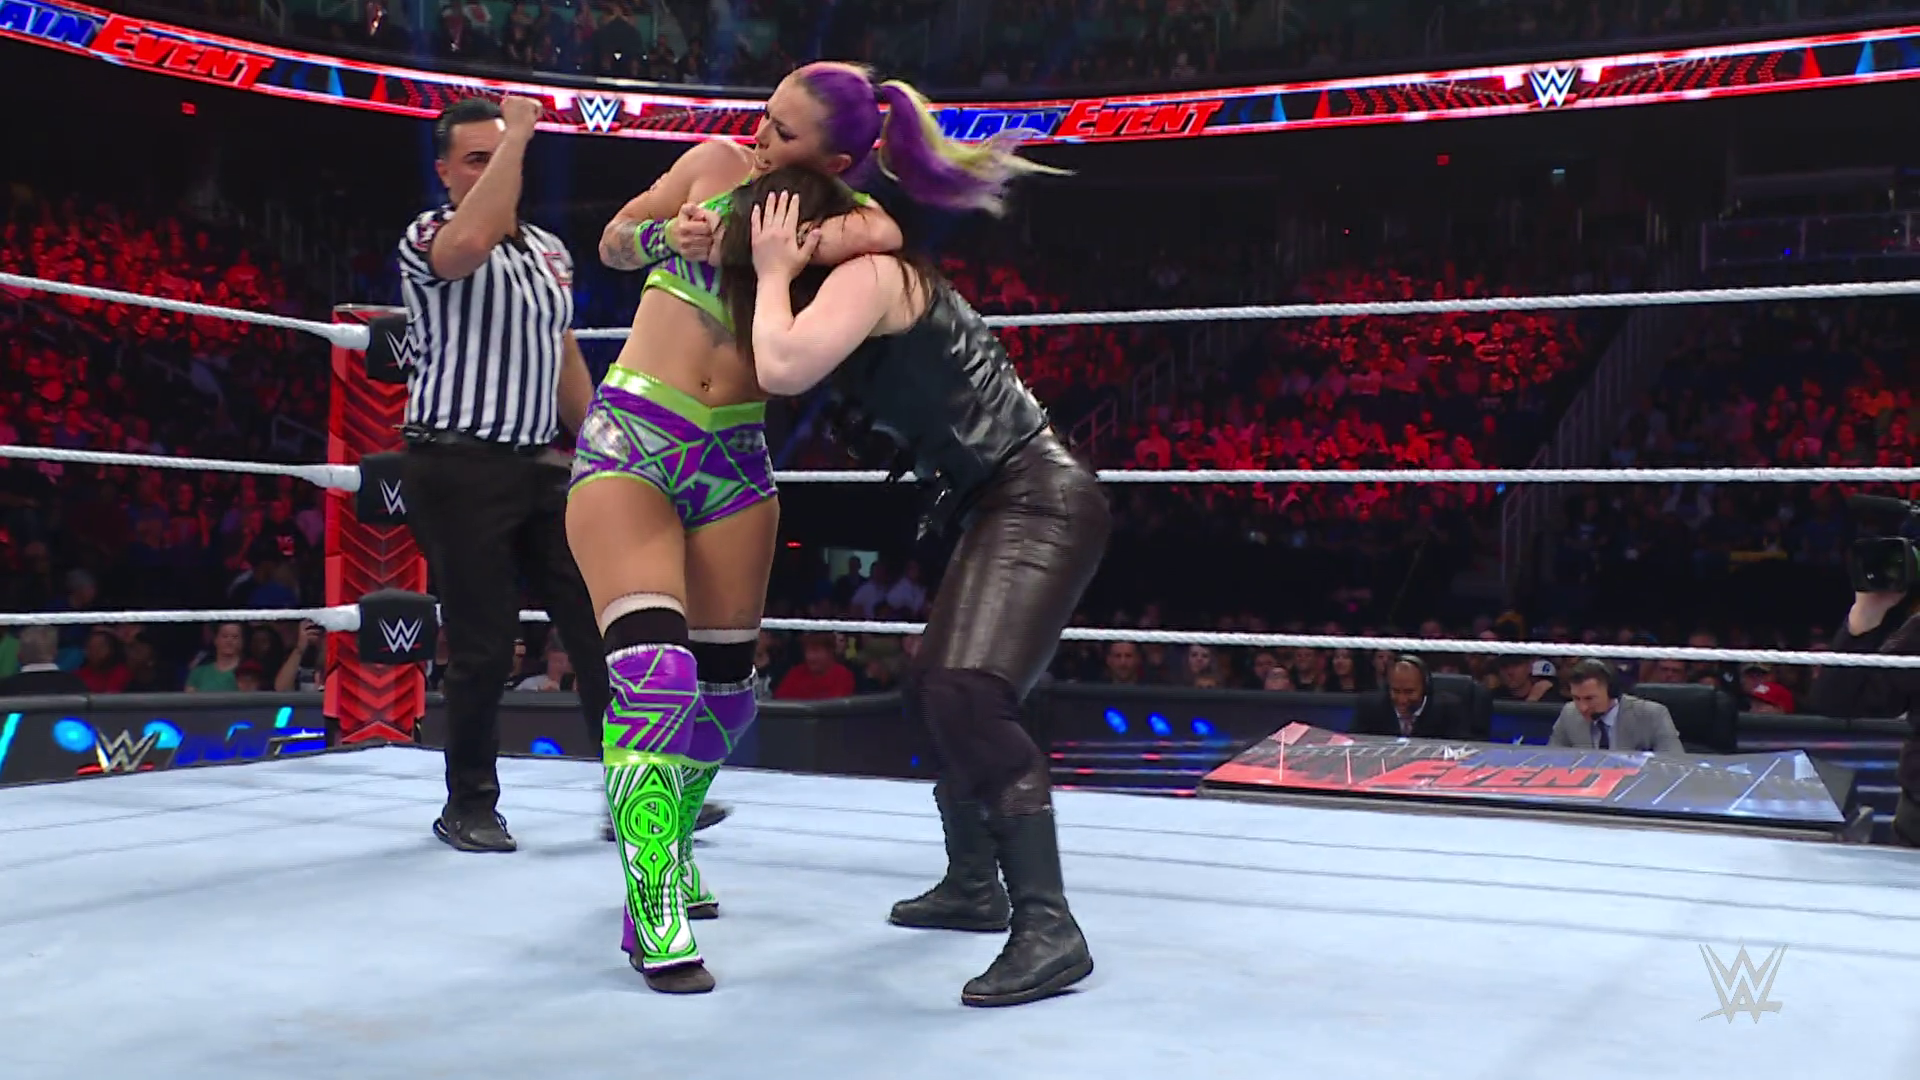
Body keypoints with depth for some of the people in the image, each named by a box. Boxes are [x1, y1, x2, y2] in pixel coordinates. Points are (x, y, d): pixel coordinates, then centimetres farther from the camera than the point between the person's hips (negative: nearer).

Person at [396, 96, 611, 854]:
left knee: (602, 627, 2)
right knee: (482, 647, -2)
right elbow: (473, 239, -31)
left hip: (543, 463, 6)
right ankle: (469, 806, 16)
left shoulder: (550, 250, 16)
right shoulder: (430, 238, -5)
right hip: (459, 467, -6)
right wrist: (517, 133, -20)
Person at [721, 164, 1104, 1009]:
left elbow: (782, 370, -22)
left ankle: (1049, 928, -26)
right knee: (933, 692, 20)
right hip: (1004, 509, 11)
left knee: (970, 696, -27)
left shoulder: (869, 273, -10)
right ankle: (974, 886, 35)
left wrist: (773, 273, -6)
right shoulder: (866, 290, 20)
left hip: (1040, 501, -11)